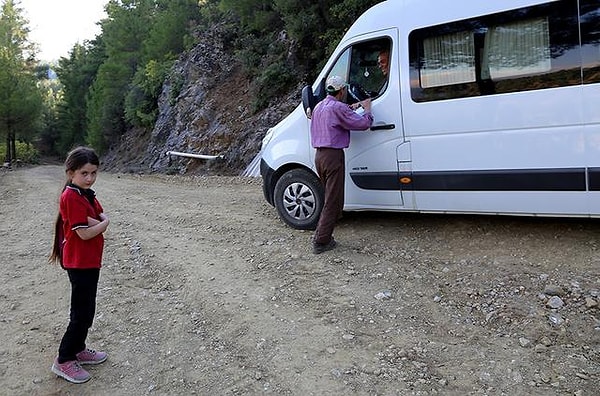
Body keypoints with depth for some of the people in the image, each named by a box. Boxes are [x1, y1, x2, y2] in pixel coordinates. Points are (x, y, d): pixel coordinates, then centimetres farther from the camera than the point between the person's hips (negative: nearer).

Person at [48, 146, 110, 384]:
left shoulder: (87, 194, 9)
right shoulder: (72, 197, -20)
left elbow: (103, 217, 6)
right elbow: (85, 233, -23)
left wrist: (95, 221, -14)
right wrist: (103, 223, -7)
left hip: (89, 261, 9)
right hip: (80, 263, -9)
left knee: (86, 310, 18)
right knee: (82, 313, -1)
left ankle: (78, 350, 33)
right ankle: (63, 360, 13)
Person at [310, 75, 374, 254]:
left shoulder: (319, 106, 16)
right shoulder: (338, 107, -13)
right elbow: (363, 124, -11)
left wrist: (351, 109, 24)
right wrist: (367, 108, 6)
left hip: (319, 155, 9)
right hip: (333, 156, -9)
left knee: (330, 198, 19)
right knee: (333, 201, -2)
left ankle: (321, 236, 21)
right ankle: (321, 242, 0)